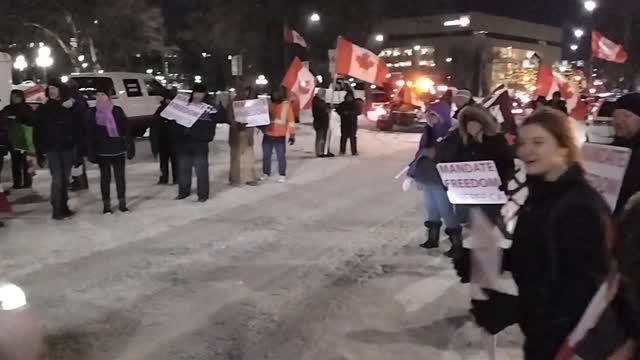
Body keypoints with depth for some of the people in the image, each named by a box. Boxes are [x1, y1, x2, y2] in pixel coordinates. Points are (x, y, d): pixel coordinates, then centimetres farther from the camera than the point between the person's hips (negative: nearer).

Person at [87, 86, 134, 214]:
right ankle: (106, 205, 14)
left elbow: (126, 130, -1)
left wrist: (130, 147, -5)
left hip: (118, 149, 0)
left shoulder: (117, 110, -1)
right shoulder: (93, 112, 2)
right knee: (105, 177, 7)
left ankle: (122, 203, 17)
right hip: (102, 151, 1)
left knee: (120, 176, 6)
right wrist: (91, 152, -4)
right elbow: (90, 134, 2)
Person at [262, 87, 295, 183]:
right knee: (266, 156, 11)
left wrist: (292, 135, -6)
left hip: (280, 137, -4)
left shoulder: (286, 105, -3)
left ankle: (282, 175, 10)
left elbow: (291, 121, -3)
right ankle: (265, 173, 24)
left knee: (281, 156, 1)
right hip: (267, 135, 4)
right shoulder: (268, 104, 7)